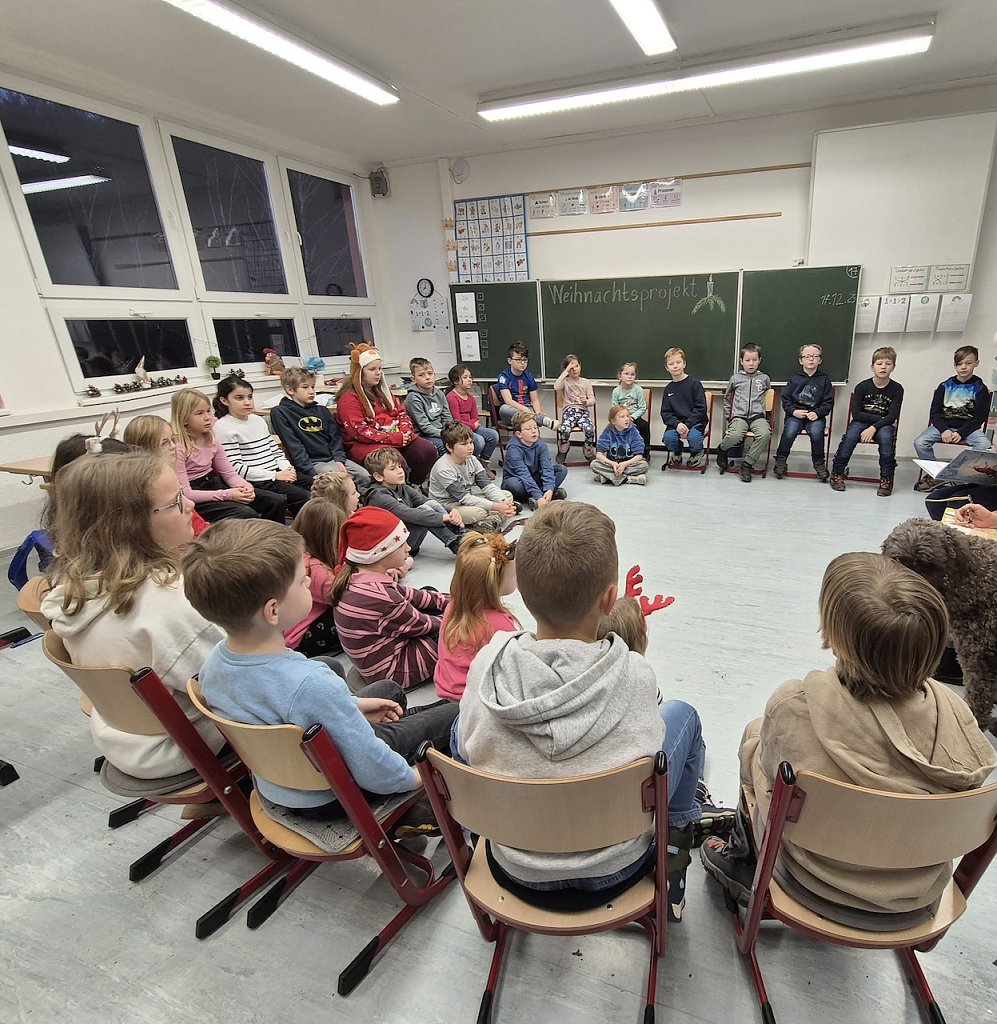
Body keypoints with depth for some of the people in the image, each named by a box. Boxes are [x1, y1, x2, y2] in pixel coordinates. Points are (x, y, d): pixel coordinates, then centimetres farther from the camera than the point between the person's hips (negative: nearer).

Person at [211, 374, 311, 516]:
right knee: (303, 498, -23)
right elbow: (236, 468, -14)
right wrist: (274, 476, -16)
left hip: (278, 473, 8)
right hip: (255, 482, -8)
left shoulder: (258, 420, 16)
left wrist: (287, 468, 1)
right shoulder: (222, 427, -7)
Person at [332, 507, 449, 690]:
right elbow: (419, 625, -17)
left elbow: (406, 594, 5)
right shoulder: (379, 596, -33)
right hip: (394, 672, -9)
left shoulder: (356, 575, -7)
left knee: (431, 596, 13)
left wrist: (450, 601, 4)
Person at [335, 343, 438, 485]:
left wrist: (405, 430, -5)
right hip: (365, 445, -8)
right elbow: (360, 432, -16)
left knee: (429, 451, -12)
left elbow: (401, 413, 18)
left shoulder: (382, 391, 19)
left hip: (398, 436, 8)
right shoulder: (349, 398, -7)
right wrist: (393, 438, -20)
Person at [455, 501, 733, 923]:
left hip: (516, 871, 1)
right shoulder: (633, 674, -26)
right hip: (613, 871, 0)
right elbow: (647, 753, -9)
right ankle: (679, 835, 34)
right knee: (682, 714, 14)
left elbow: (469, 748, -7)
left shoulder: (487, 663, -22)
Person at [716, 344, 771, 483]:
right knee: (735, 435, -34)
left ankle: (747, 463, -19)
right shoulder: (735, 378, 12)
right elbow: (727, 397, 24)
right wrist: (729, 415, 19)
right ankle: (721, 449, 0)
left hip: (757, 415, 1)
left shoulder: (764, 378, 14)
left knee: (765, 434, -33)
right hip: (739, 416, -1)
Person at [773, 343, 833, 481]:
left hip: (815, 415, 0)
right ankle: (781, 460, -10)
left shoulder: (824, 379, 8)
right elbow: (785, 399, 8)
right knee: (789, 432, -29)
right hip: (795, 414, 0)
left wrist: (817, 413, -11)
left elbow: (828, 402, 5)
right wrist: (793, 411, -9)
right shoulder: (795, 378, 9)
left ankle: (819, 463, -10)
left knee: (816, 432, -30)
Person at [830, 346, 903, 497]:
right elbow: (856, 414, -9)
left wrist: (873, 427, -25)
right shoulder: (862, 386, -4)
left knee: (886, 437, -32)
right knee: (850, 436, -31)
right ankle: (837, 473, -19)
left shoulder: (896, 389, -4)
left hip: (883, 424, 0)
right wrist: (880, 418, -14)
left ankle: (886, 479, -21)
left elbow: (892, 417, -11)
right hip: (862, 421, 0)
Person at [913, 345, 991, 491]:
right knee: (919, 442, -26)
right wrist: (944, 430, -15)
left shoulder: (980, 389, 2)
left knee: (985, 445, -32)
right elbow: (935, 413, 2)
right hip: (943, 425, 1)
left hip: (968, 428, -1)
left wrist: (961, 433, -17)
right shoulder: (945, 386, 6)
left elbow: (980, 418, -2)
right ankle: (932, 475, -7)